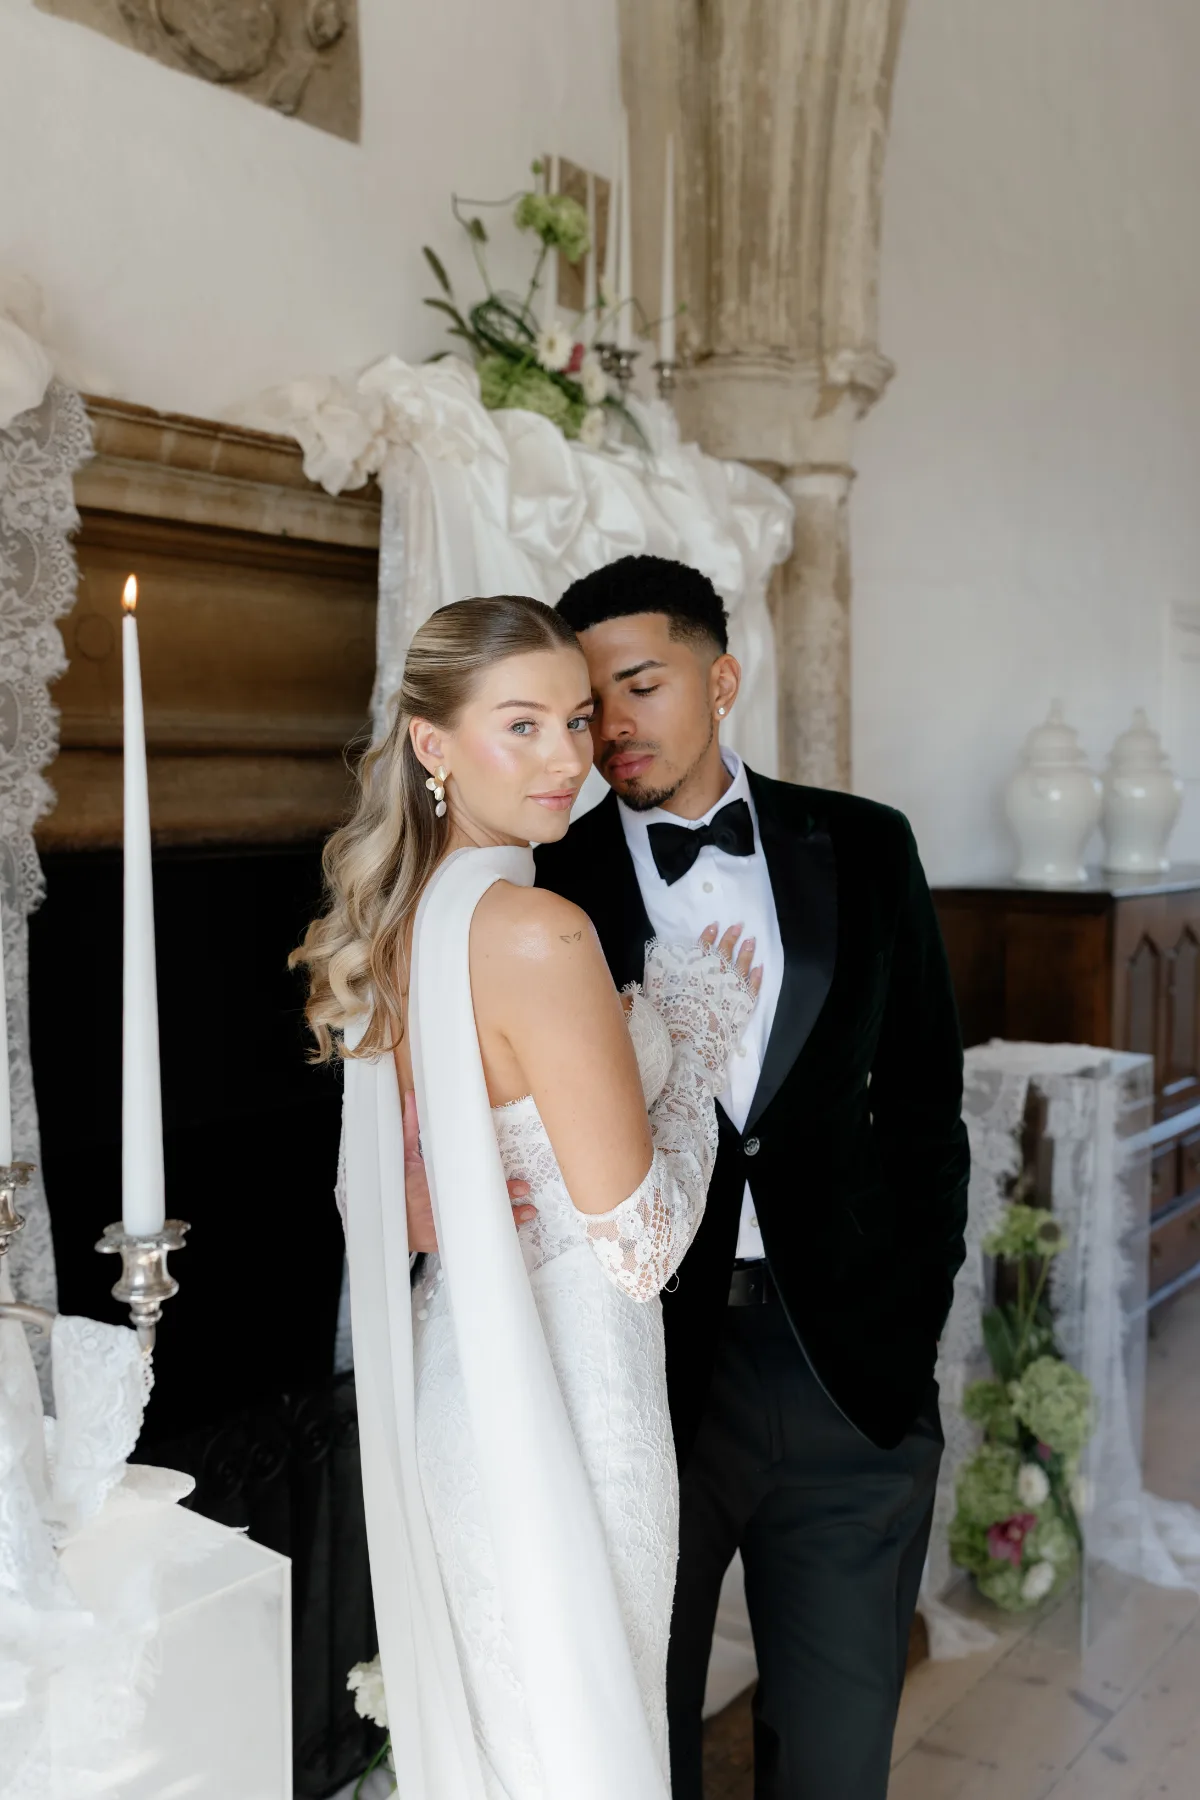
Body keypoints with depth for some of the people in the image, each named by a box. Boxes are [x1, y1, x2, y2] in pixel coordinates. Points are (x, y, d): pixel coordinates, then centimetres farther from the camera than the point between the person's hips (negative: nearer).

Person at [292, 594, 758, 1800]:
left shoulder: (399, 919, 3)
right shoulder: (541, 933, -24)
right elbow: (641, 1241, -19)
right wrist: (699, 1027, -7)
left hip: (447, 1373, 8)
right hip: (562, 1394, -8)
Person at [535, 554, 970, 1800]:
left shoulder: (864, 850, 4)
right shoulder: (549, 889, -3)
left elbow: (922, 1093, 7)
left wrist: (913, 1309, 1)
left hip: (852, 1369, 2)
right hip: (647, 1373, -1)